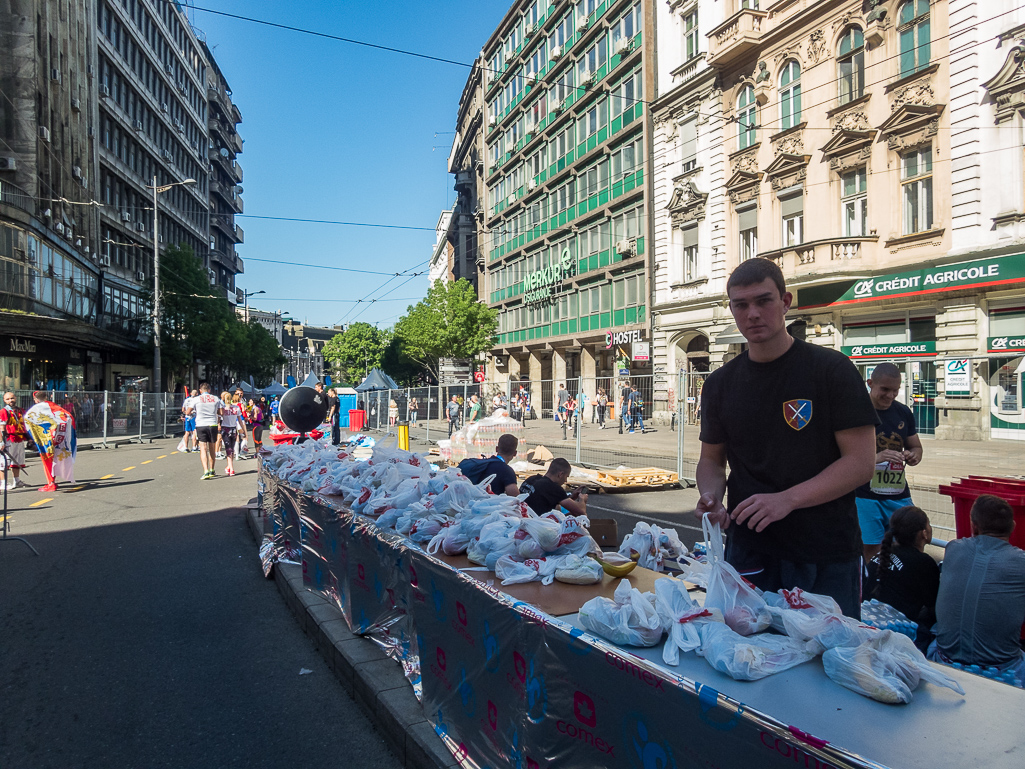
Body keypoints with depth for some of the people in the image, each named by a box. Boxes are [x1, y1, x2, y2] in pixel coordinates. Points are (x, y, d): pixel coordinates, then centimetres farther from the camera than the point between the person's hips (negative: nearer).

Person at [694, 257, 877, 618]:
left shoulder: (832, 369, -6)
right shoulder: (720, 384, 6)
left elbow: (861, 462, -10)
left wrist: (786, 499, -22)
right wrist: (711, 495, -8)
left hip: (826, 558, -3)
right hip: (748, 553, 3)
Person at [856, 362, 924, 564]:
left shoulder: (903, 412, 9)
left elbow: (916, 446, 19)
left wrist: (914, 456, -5)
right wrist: (875, 458, -29)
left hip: (899, 494, 5)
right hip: (866, 494, -5)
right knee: (870, 548, -4)